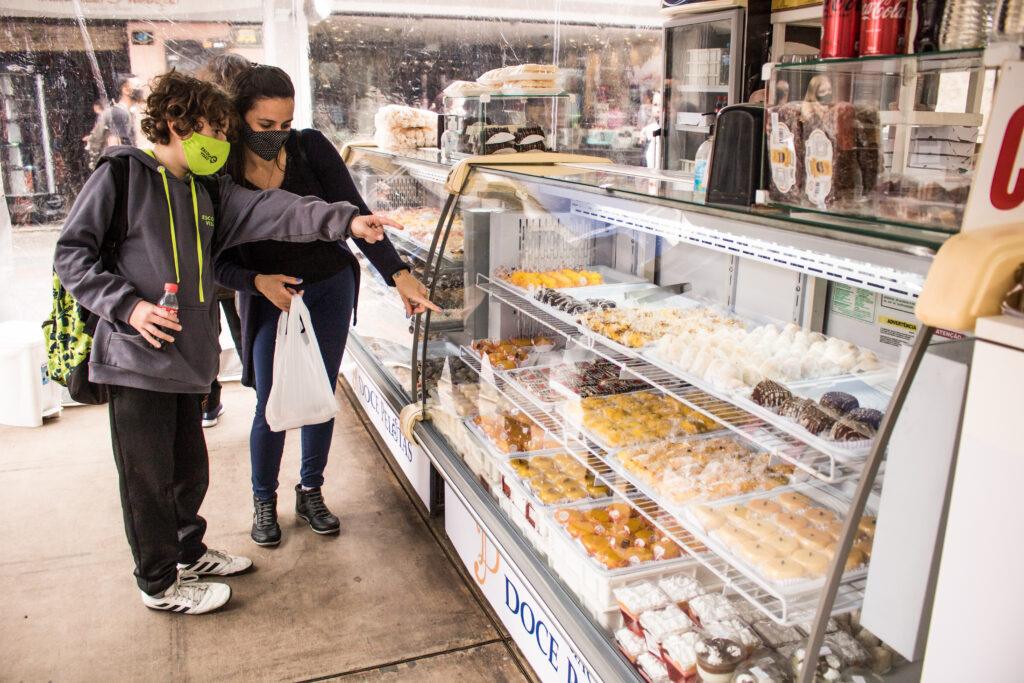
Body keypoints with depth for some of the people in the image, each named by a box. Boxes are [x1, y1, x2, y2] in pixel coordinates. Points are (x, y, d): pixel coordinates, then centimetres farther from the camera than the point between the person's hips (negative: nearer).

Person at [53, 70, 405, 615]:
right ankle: (160, 583, 22)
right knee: (148, 475, 5)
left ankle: (188, 552, 39)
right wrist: (128, 304, -18)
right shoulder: (121, 174, -6)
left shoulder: (207, 188, 12)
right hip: (137, 357, -7)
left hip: (187, 356, 7)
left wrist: (343, 220, -16)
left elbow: (270, 210, -2)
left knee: (189, 467, 19)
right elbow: (72, 253, -6)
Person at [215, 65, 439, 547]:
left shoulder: (311, 148, -14)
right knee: (272, 404, 0)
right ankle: (263, 500, 25)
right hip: (268, 299, -1)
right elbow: (217, 260, -8)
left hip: (330, 289, 2)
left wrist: (398, 273, -29)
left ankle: (311, 493, 30)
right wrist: (257, 281, -26)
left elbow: (354, 214, -18)